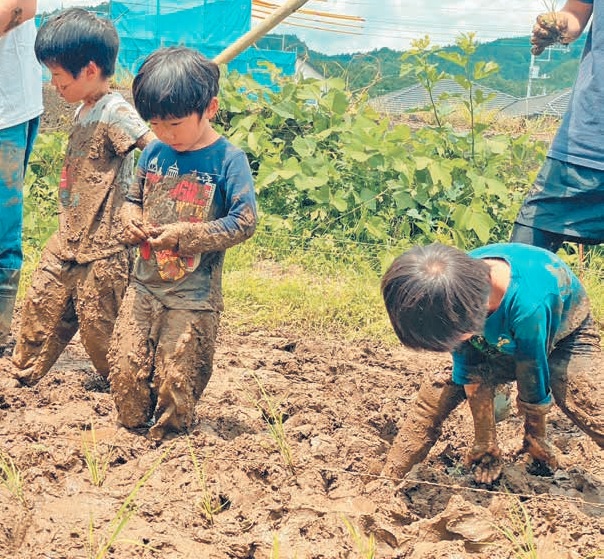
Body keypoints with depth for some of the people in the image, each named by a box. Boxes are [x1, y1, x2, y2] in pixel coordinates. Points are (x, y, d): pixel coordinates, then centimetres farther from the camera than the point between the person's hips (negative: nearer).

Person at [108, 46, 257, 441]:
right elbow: (133, 197, 19)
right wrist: (131, 218, -5)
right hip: (144, 285, 5)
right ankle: (133, 430, 27)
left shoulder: (228, 159, -11)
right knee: (125, 367, 4)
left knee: (176, 377, 3)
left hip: (194, 294, -5)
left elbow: (244, 222, -14)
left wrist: (186, 234, -19)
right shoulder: (154, 152, 4)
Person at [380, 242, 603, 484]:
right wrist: (484, 446, -11)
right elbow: (470, 373, -17)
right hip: (499, 344, 4)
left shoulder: (528, 305, -46)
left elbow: (533, 385, -27)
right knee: (435, 392, -12)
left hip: (562, 335, -4)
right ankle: (387, 481, -2)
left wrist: (536, 439, -11)